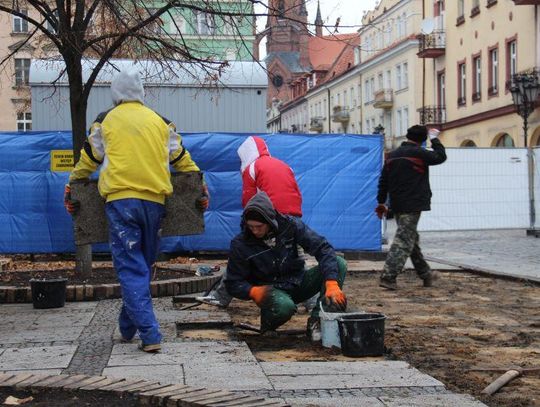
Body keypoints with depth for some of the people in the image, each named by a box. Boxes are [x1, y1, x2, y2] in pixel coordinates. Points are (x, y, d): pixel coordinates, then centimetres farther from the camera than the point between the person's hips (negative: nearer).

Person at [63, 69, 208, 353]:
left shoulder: (106, 120, 8)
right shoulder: (160, 121, 14)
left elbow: (88, 159, 14)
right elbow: (182, 158, 15)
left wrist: (70, 189, 25)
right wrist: (201, 188, 21)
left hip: (120, 201, -3)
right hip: (154, 201, 3)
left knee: (130, 268, -3)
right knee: (143, 265, 15)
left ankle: (149, 334, -14)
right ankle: (128, 328, 26)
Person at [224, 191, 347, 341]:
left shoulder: (289, 225, -11)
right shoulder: (240, 244, -13)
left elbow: (322, 247, -17)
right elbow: (233, 284, -8)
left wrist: (332, 283, -32)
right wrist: (253, 291, -31)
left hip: (298, 283, 4)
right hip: (270, 289, -3)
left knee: (339, 264, -19)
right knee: (284, 306, -41)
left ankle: (317, 321, -18)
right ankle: (268, 324, -3)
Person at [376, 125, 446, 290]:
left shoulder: (392, 155, 11)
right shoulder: (419, 153, -10)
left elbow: (383, 180, 13)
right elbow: (441, 157, 1)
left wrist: (381, 202, 19)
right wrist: (435, 139, 14)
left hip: (397, 205, 8)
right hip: (412, 205, -8)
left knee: (412, 239, 16)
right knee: (404, 241, -8)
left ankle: (426, 275, 27)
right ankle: (388, 277, -15)